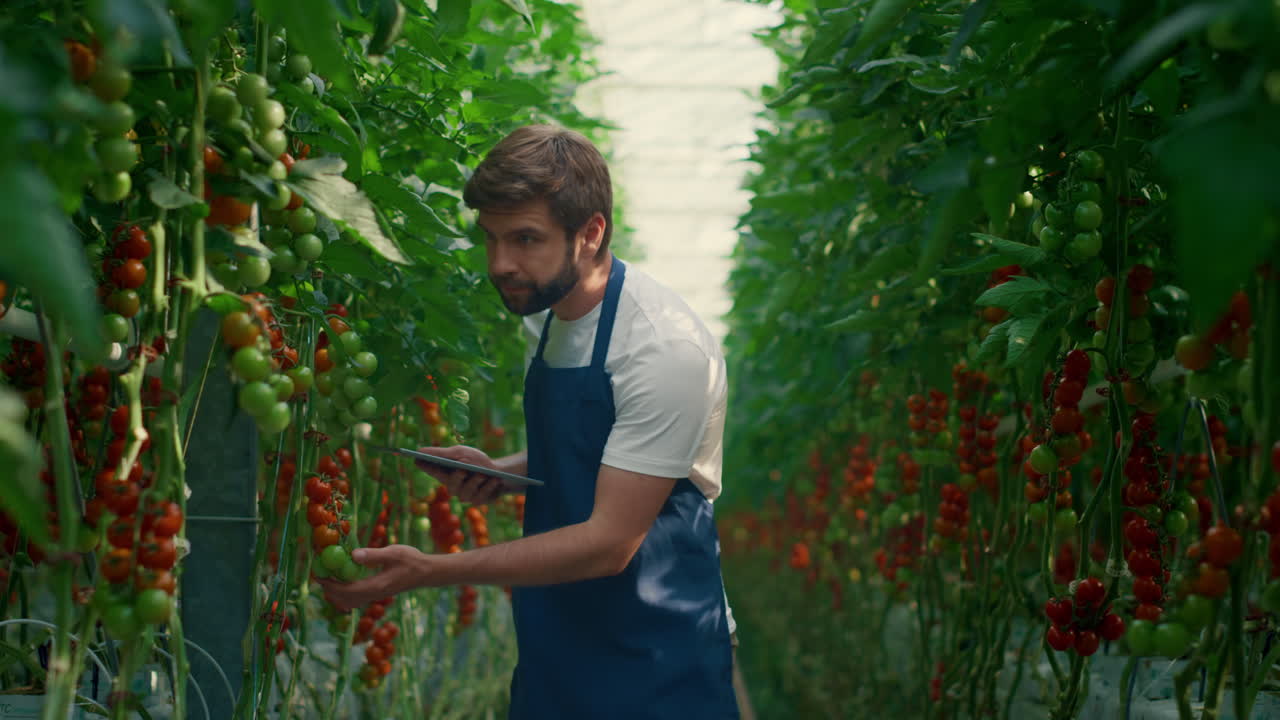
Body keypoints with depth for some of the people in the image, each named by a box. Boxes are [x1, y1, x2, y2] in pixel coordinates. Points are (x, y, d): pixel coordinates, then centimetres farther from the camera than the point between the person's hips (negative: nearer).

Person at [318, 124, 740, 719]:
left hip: (651, 669, -7)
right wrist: (501, 472, -1)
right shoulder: (544, 317, 4)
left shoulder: (666, 349, -23)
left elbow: (609, 541, -24)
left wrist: (427, 571, -27)